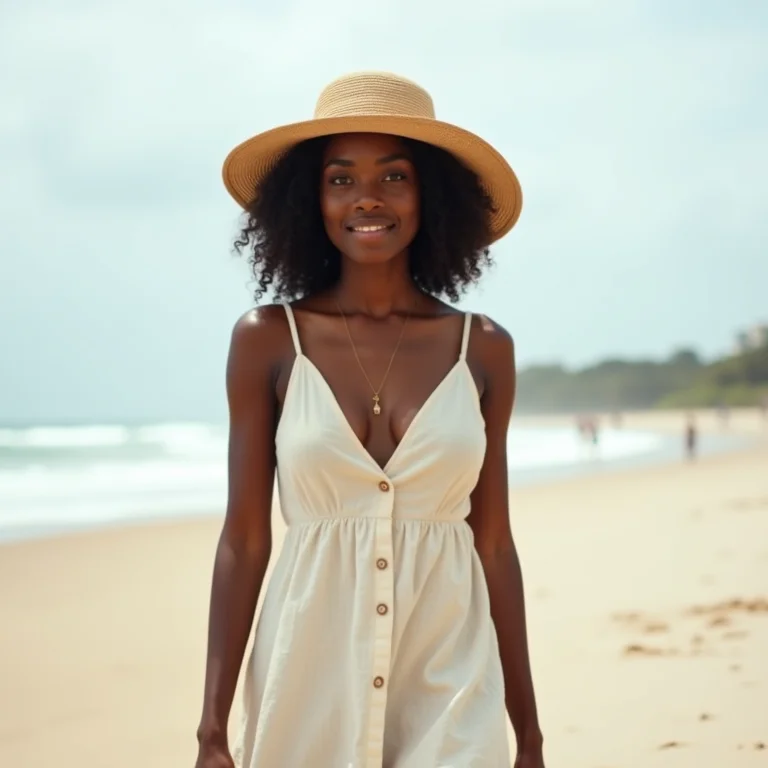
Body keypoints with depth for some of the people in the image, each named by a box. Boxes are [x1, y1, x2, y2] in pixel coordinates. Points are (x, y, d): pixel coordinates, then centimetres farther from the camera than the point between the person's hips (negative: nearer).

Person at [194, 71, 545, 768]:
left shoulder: (483, 349, 3)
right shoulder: (267, 340, -1)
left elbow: (494, 543, 7)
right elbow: (243, 540, 0)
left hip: (450, 685, 1)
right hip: (307, 682, -1)